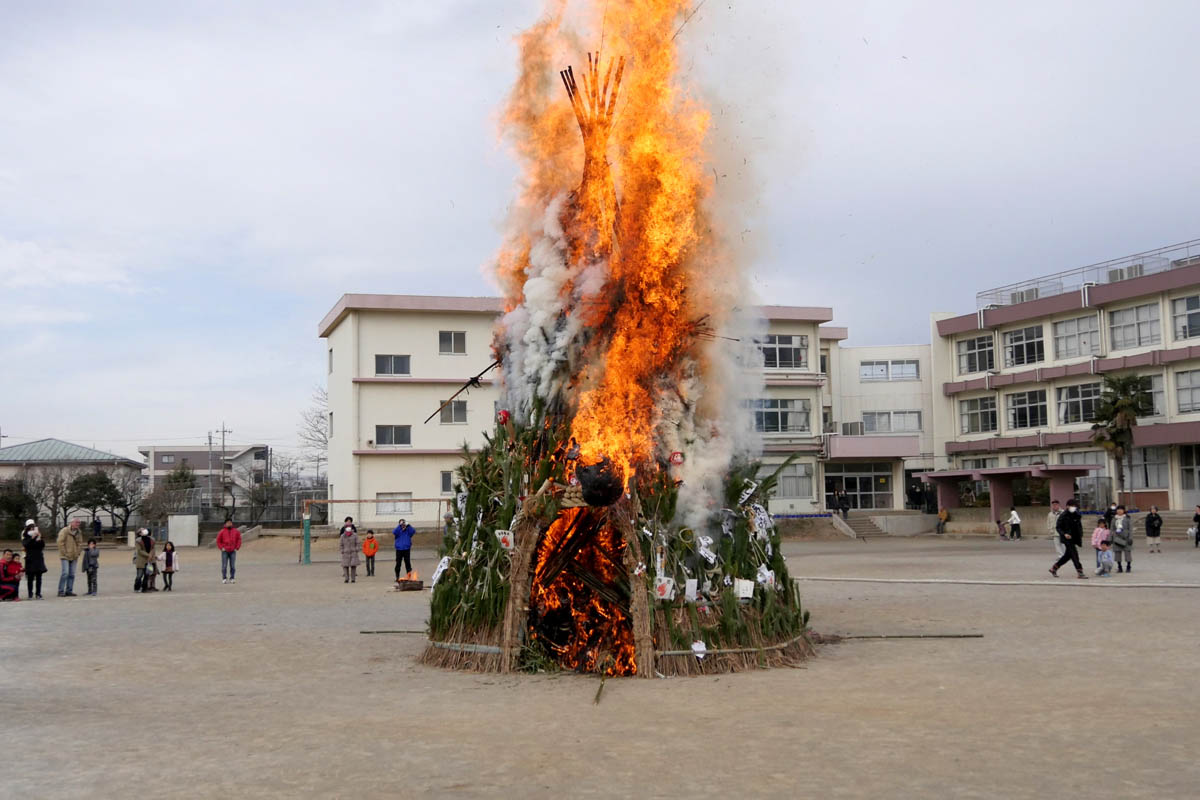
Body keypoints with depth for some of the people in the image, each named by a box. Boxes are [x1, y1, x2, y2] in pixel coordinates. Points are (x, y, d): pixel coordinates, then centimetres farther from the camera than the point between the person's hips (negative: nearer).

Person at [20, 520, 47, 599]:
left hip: (39, 558, 3)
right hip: (30, 559, -3)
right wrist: (32, 537, -23)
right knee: (30, 577, -3)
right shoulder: (25, 536, 2)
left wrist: (39, 539, -14)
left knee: (39, 577, 2)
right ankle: (30, 594, 1)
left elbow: (43, 545, 1)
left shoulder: (39, 535, 10)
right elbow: (25, 544, -17)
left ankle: (38, 594, 6)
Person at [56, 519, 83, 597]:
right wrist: (64, 553, -14)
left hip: (74, 557, 6)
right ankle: (61, 591, -8)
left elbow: (80, 543, 20)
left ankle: (69, 591, 10)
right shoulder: (64, 531, -9)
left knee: (72, 574, 5)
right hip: (65, 556, -6)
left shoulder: (78, 532, 11)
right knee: (65, 573, -13)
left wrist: (78, 552, 7)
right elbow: (60, 543, -13)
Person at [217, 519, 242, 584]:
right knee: (224, 565, -3)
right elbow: (218, 541, 4)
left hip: (233, 551, 2)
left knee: (233, 566, 1)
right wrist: (221, 548, -5)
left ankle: (232, 578, 7)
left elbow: (239, 540, 10)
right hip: (225, 551, -2)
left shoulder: (236, 531, 5)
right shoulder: (222, 531, 0)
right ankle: (224, 578, 2)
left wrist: (237, 548, 1)